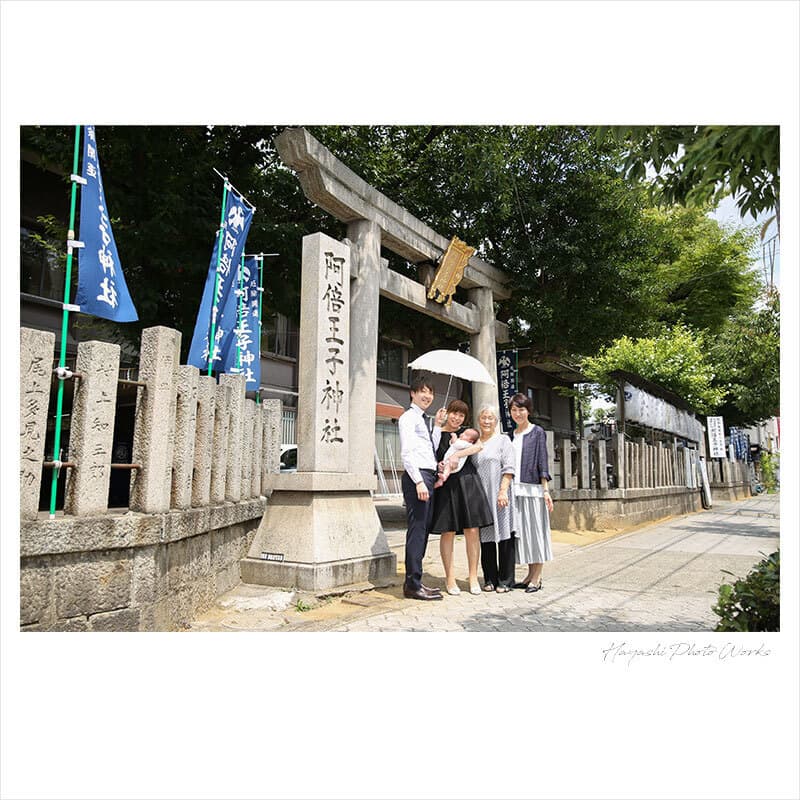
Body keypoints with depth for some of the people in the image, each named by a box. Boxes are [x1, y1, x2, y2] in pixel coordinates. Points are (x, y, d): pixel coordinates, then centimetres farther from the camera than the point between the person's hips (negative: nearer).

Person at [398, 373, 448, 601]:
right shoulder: (408, 417, -4)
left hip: (428, 476, 10)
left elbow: (432, 449, 16)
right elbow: (407, 453, -14)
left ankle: (414, 581, 18)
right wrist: (419, 481, -21)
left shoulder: (424, 419, 24)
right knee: (417, 529, -10)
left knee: (423, 529, 11)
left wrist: (437, 425, 13)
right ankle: (413, 584, -5)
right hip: (416, 476, -9)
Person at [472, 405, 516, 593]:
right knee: (485, 537, 6)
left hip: (499, 496, -3)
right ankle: (490, 579, 15)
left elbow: (509, 469, -5)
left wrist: (503, 491, -14)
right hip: (481, 497, 4)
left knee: (504, 536, -1)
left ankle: (505, 580, 6)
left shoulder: (503, 440, 4)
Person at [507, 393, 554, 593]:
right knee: (521, 530, 7)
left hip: (532, 488, -5)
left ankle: (537, 577, 6)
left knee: (535, 529, -1)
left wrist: (545, 490, -10)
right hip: (515, 489, 5)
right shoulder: (511, 435, 15)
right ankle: (530, 574, 16)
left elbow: (542, 462, -4)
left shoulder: (537, 432, 1)